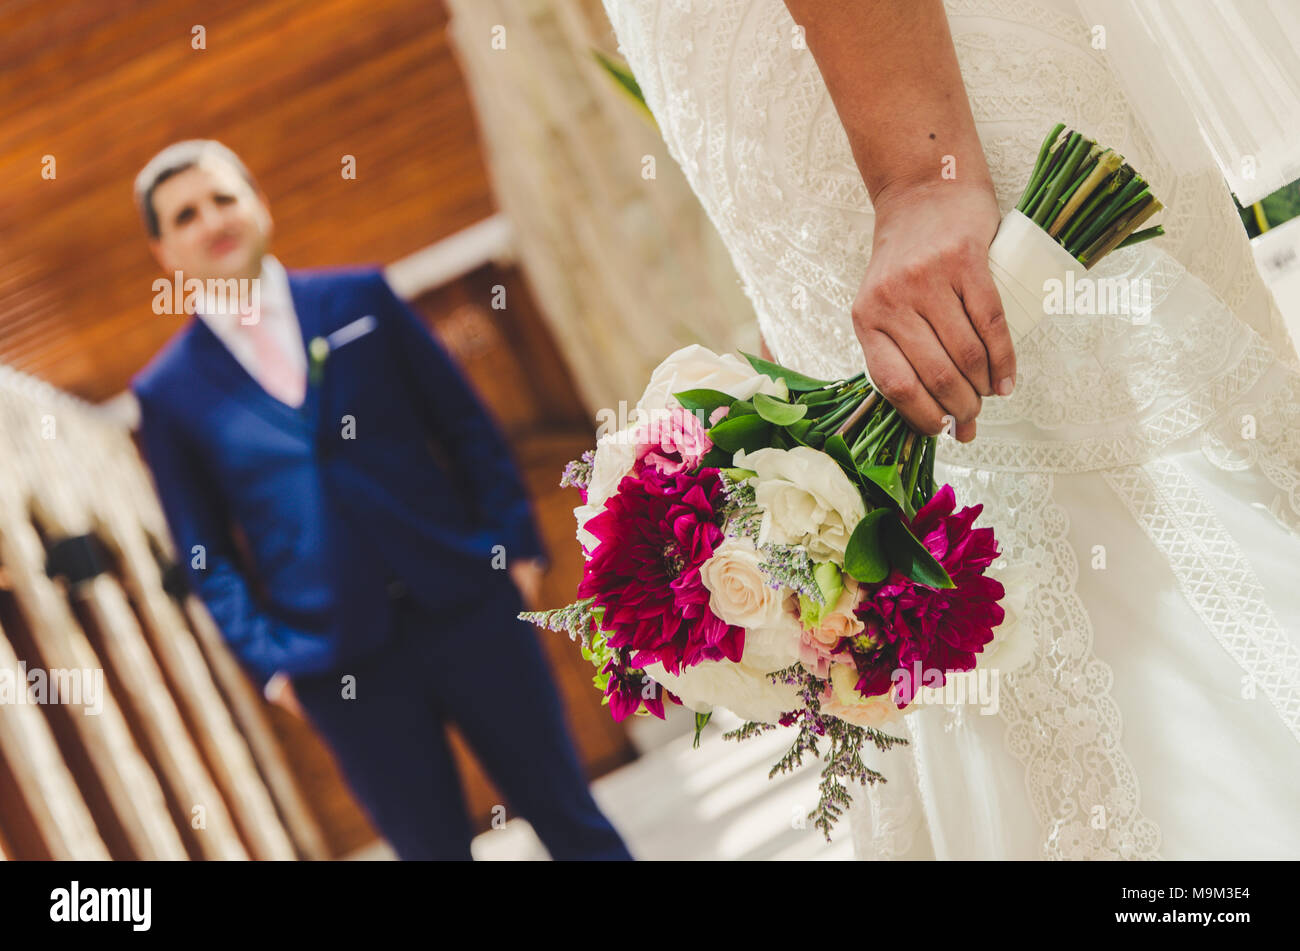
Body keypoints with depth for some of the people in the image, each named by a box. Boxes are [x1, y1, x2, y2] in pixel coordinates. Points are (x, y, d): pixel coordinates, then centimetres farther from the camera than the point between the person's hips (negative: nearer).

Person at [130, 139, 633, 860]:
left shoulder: (360, 298, 7)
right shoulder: (168, 393, 3)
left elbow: (465, 422, 8)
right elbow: (205, 556, 5)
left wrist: (515, 544, 0)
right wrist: (268, 660, -5)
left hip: (467, 605, 1)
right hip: (340, 662, -1)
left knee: (569, 818, 7)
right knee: (433, 846, 6)